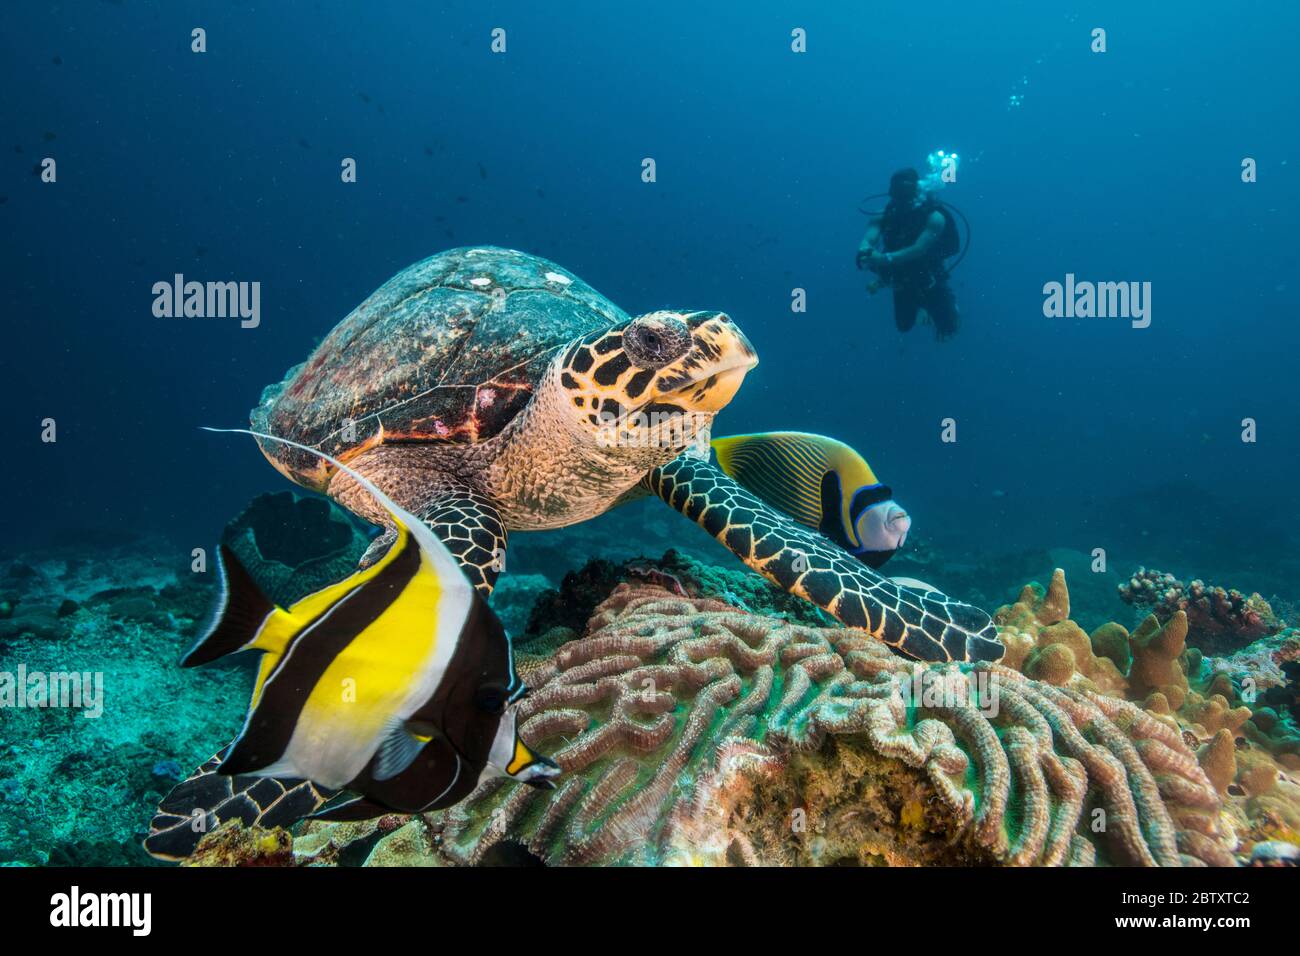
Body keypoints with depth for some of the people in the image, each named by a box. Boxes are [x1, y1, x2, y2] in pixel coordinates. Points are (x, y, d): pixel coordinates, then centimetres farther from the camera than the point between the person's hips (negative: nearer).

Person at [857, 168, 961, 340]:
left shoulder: (933, 217, -25)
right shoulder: (884, 217, -14)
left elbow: (918, 250, -37)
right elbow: (868, 239, -28)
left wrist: (885, 259, -50)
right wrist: (865, 251, -53)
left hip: (929, 281, -3)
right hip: (903, 283, 4)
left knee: (946, 331, 6)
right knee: (904, 327, 21)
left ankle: (949, 300, 37)